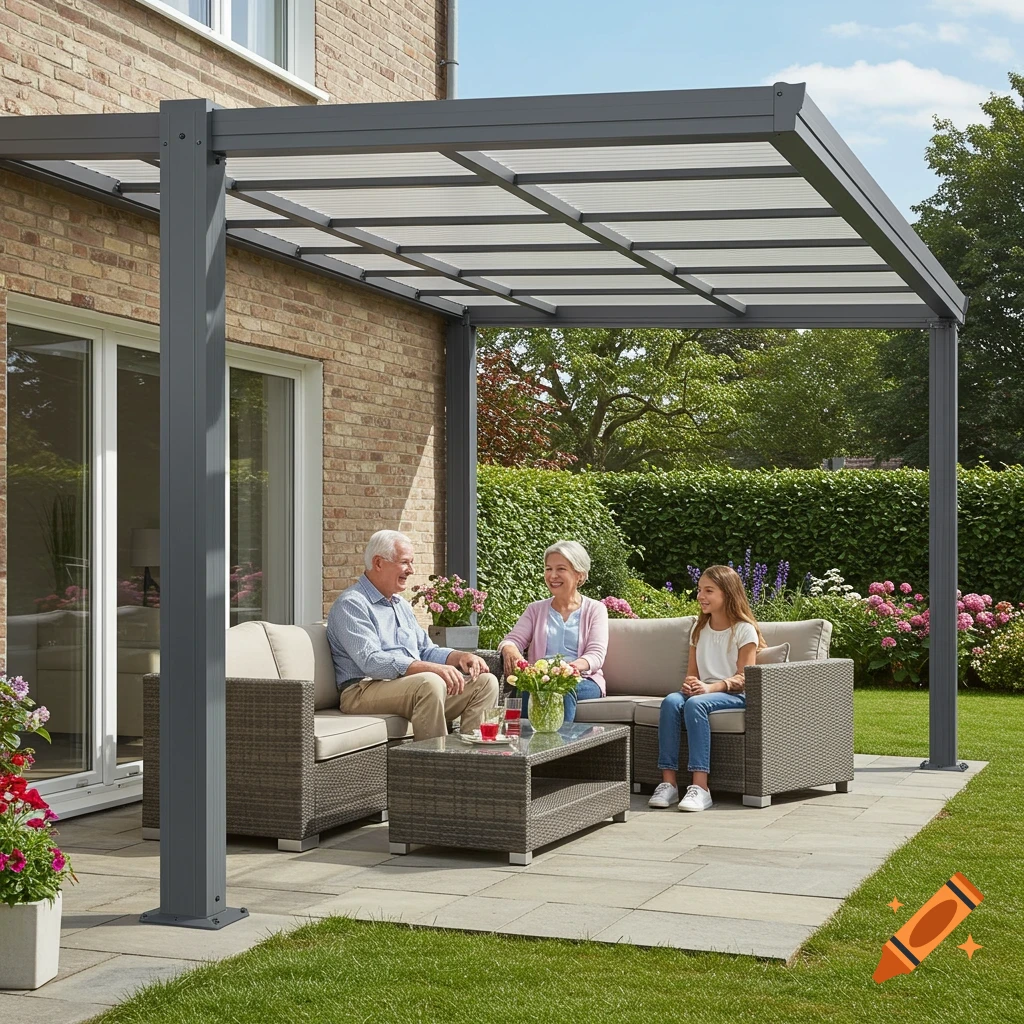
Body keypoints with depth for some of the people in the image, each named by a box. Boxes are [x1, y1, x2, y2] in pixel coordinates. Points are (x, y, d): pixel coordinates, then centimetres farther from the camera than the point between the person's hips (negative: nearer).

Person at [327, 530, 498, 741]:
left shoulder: (402, 605, 24)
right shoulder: (351, 604, -8)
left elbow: (426, 650, 26)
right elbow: (371, 662, -21)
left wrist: (460, 656, 3)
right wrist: (433, 668, -29)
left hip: (411, 687, 9)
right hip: (364, 690, -9)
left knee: (485, 682, -5)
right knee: (430, 682, -36)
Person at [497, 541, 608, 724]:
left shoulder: (595, 609, 13)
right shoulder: (535, 610, 22)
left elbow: (596, 655, -1)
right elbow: (514, 639, 9)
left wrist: (576, 666, -26)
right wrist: (510, 650, -19)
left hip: (583, 682, -1)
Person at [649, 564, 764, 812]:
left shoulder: (744, 630, 0)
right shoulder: (699, 629, 20)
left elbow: (743, 678, -8)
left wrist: (710, 687, -24)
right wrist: (689, 684, -8)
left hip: (733, 695, -5)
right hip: (702, 690, 5)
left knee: (696, 704, -37)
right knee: (671, 701, -28)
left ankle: (700, 788, -42)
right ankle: (668, 783, -34)